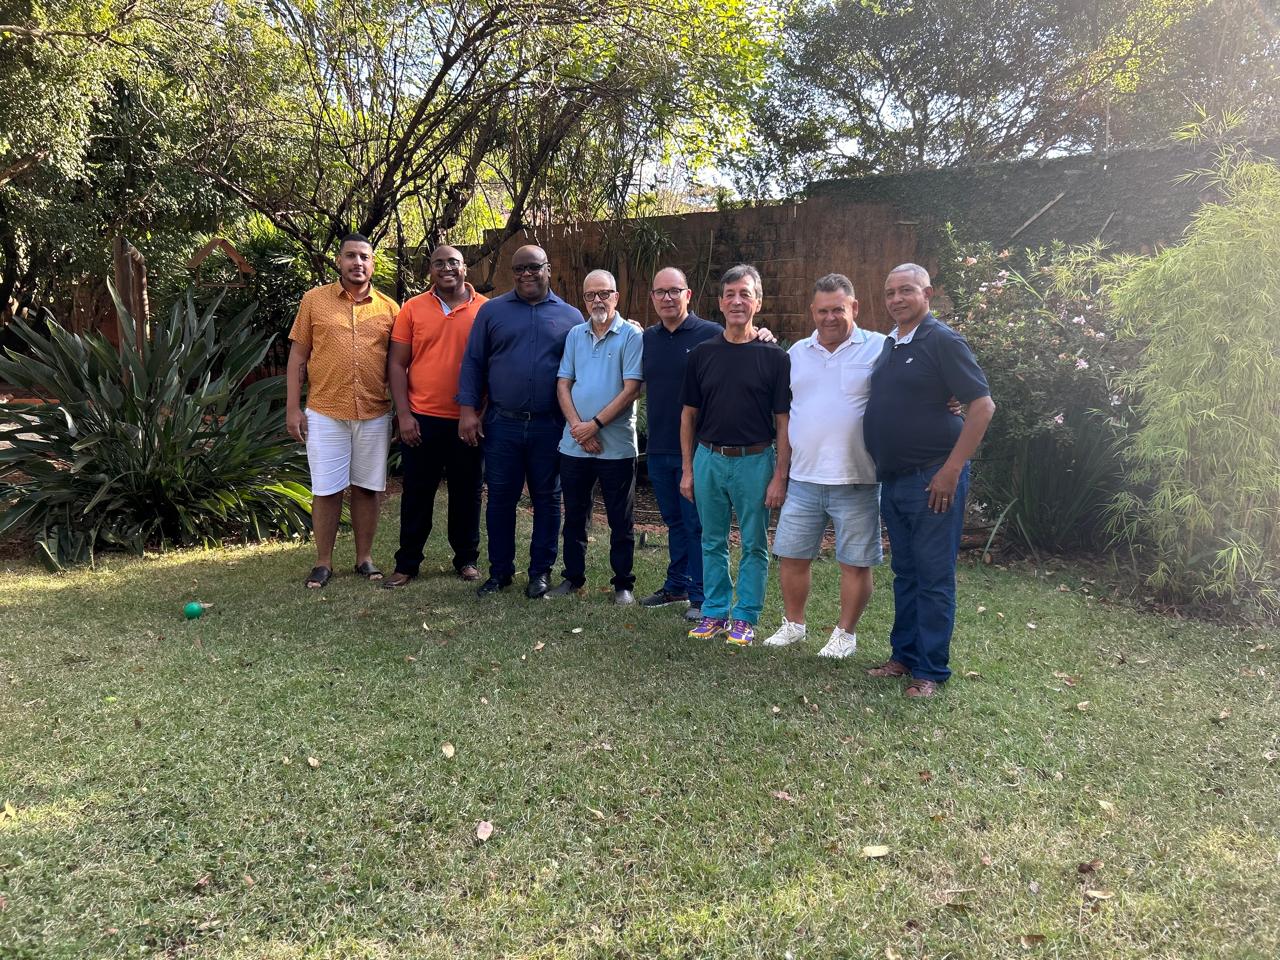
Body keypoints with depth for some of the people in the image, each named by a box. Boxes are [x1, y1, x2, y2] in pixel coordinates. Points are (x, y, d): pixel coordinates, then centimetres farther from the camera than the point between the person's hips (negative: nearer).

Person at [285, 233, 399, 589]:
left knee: (367, 487, 9)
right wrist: (293, 408, -3)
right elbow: (297, 356, 3)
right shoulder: (314, 300, 3)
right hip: (325, 414, -1)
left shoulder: (388, 308, 6)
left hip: (374, 415, 1)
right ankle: (323, 562, 17)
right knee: (326, 490, 4)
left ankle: (364, 558, 21)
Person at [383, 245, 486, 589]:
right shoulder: (413, 309, 2)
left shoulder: (485, 309, 2)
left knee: (466, 492, 10)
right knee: (417, 493, 8)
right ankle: (407, 563, 20)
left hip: (468, 420, 0)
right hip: (422, 419, 0)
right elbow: (396, 364, 2)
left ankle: (467, 559, 25)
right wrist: (404, 415, -6)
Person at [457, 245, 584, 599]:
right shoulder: (492, 311, 6)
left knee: (547, 500, 8)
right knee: (500, 499, 6)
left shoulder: (570, 317, 6)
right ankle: (500, 570, 19)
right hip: (502, 423, 0)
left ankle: (541, 571, 20)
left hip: (550, 426, 0)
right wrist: (468, 409, -4)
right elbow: (473, 362, 5)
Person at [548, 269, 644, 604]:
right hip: (574, 445, 4)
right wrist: (578, 427, -8)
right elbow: (563, 385, 7)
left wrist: (595, 424, -15)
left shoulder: (631, 336, -4)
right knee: (574, 517, 13)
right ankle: (573, 578, 26)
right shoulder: (575, 335, 10)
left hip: (616, 446, -4)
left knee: (620, 521, 5)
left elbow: (631, 389, -12)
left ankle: (623, 584, 16)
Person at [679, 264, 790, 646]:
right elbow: (689, 414, 9)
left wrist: (780, 476, -9)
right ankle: (715, 612, 25)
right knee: (713, 542, 12)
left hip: (755, 460, -3)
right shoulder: (702, 354, 4)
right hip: (708, 459, 3)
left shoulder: (774, 356, -4)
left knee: (754, 545, 6)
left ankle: (745, 617, 19)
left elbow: (783, 422, -4)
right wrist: (687, 469, 5)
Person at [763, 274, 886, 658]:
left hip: (856, 481, -4)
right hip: (803, 479, 4)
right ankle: (793, 623, 29)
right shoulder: (797, 353, 11)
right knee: (791, 555, 11)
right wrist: (782, 458, 14)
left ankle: (845, 632, 22)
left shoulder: (878, 348, -4)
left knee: (855, 563, 6)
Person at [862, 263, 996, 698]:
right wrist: (881, 467, 13)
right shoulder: (888, 345, 12)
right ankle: (904, 655, 27)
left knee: (934, 577, 0)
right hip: (892, 480, 8)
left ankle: (931, 670, 9)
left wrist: (951, 470, -18)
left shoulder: (942, 341, -10)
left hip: (932, 480, -8)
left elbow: (983, 406, -14)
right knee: (905, 573, 15)